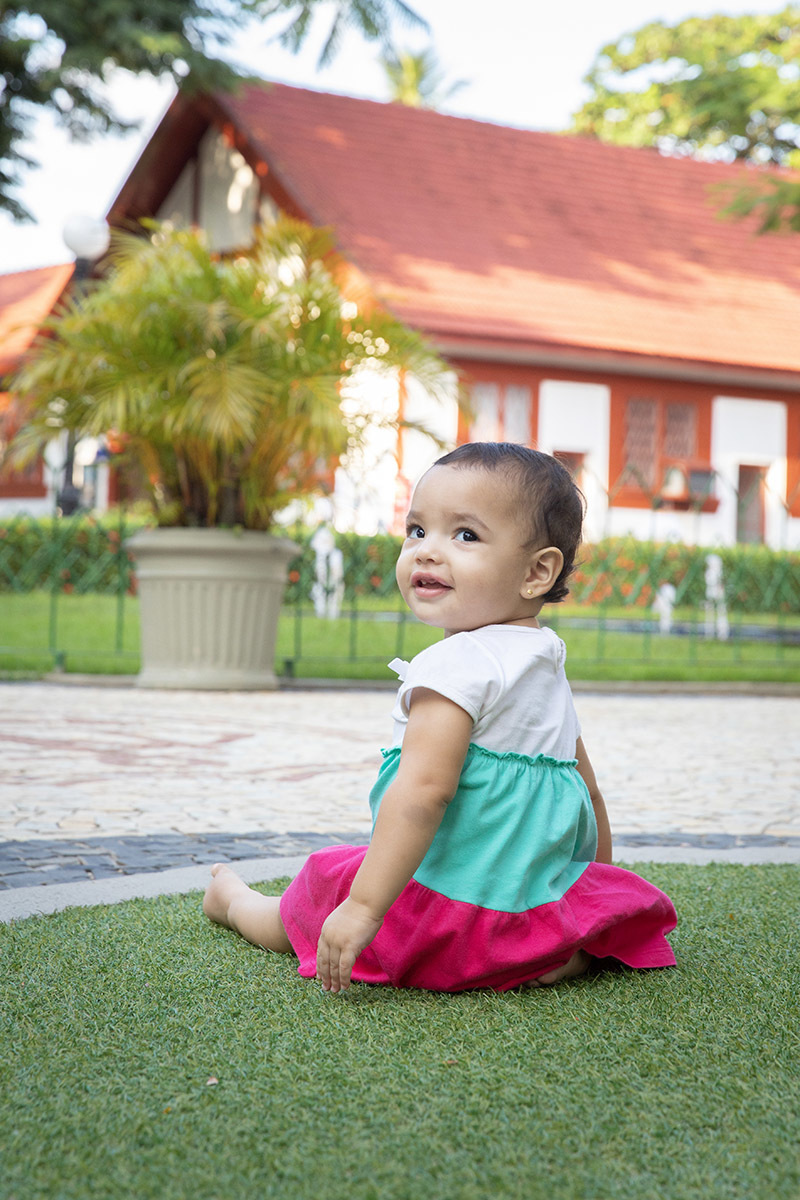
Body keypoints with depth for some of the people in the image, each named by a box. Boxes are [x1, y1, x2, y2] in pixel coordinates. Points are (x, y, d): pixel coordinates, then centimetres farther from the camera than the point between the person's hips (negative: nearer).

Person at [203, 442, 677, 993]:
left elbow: (424, 789, -28)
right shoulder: (550, 671, 11)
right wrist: (598, 905, 31)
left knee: (299, 912, 13)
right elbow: (587, 792, 19)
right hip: (544, 902, 7)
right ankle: (572, 949, 15)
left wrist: (363, 908, -29)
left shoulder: (454, 665, -18)